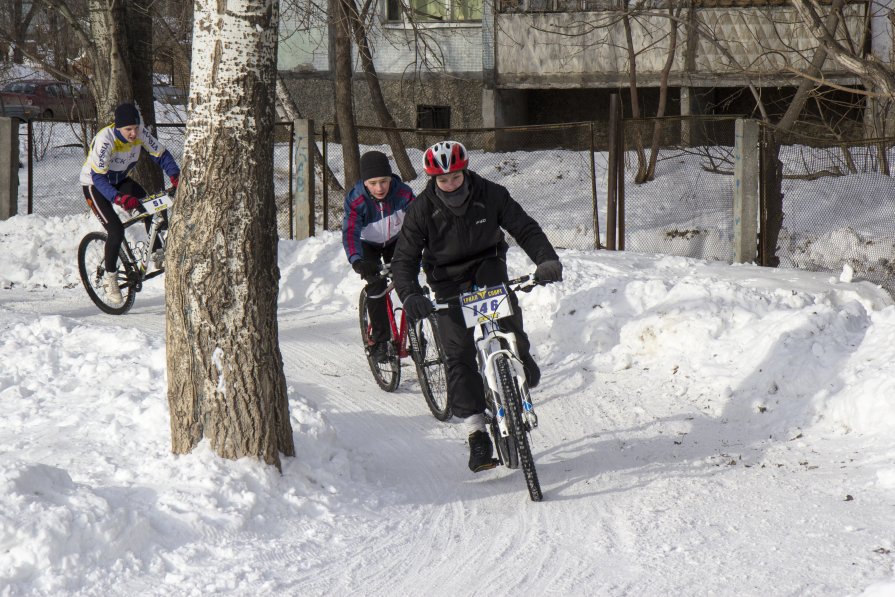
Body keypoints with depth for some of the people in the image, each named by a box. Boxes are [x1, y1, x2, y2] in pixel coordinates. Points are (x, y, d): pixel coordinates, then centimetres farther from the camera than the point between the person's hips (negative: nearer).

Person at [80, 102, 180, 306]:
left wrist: (176, 176, -28)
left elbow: (161, 154, -11)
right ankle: (110, 278, -4)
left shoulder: (140, 133, -19)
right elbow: (98, 177, -36)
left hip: (121, 181, 5)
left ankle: (157, 254, -2)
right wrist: (118, 198, -50)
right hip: (95, 185, -5)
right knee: (116, 230, -21)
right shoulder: (104, 140, -34)